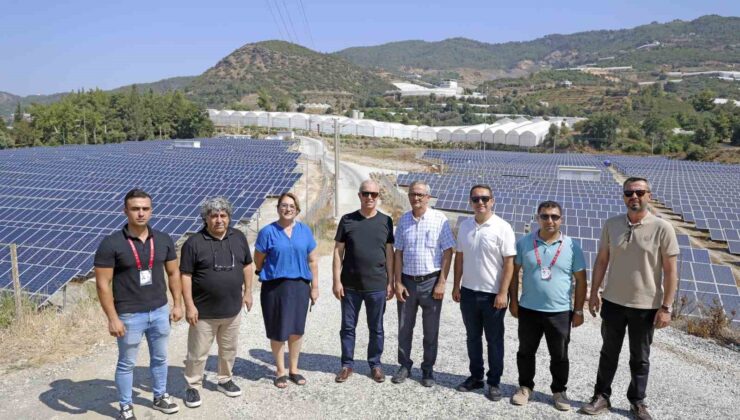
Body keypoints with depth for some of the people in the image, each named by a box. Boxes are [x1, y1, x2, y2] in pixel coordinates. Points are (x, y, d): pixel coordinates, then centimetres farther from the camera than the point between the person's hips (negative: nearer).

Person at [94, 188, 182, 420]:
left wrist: (177, 304, 5)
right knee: (127, 363, 13)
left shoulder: (164, 240, -1)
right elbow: (103, 284, -13)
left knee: (160, 358, 19)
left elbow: (173, 273, 8)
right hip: (130, 316, -4)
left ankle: (160, 397, 40)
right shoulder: (111, 243, -14)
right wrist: (113, 319, -15)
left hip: (160, 312, 4)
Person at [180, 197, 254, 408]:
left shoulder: (239, 238, 1)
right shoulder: (194, 243, -12)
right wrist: (189, 305, -15)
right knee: (198, 353, 8)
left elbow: (247, 265, 11)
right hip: (204, 311, -4)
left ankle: (225, 380, 37)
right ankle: (193, 387, 25)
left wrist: (247, 291, 6)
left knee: (229, 349, 18)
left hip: (232, 309, 4)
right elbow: (185, 275, -11)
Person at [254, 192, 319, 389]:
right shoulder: (268, 232, -4)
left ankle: (294, 369, 28)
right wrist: (272, 274, 9)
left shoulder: (305, 231, 5)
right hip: (275, 287, -2)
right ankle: (280, 371, 23)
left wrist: (315, 286, 6)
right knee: (278, 331, 6)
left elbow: (312, 260, 8)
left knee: (296, 329, 11)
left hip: (300, 286, 3)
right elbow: (258, 261, 3)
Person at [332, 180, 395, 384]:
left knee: (376, 328, 11)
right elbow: (338, 251, 2)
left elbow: (389, 253, 4)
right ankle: (347, 364, 25)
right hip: (350, 285, 0)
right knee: (348, 326, 10)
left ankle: (375, 365, 26)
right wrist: (337, 281, -4)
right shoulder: (347, 220, 1)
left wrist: (391, 282, 1)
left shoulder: (385, 221, 2)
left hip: (377, 285, 0)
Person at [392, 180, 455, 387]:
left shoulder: (439, 219, -7)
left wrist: (441, 283, -11)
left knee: (431, 330, 8)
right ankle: (404, 366, 27)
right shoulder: (403, 220, 4)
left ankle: (428, 369, 23)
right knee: (404, 328, 12)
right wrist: (397, 283, 1)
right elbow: (398, 253, 6)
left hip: (431, 282, -3)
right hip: (407, 281, 3)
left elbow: (448, 252, -7)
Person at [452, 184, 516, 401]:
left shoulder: (502, 228, -11)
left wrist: (502, 293, -15)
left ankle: (494, 382, 21)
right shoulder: (464, 226, 4)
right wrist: (456, 286, 7)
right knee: (473, 337, 16)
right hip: (468, 292, 5)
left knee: (494, 340, 8)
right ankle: (475, 376, 30)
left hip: (493, 294, -4)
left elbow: (509, 263, -12)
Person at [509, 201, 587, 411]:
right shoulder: (524, 243, -2)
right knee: (526, 352, 13)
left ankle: (559, 391, 30)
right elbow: (514, 272, 4)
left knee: (560, 356, 11)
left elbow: (580, 280, 1)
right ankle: (525, 387, 30)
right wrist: (513, 300, 1)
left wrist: (578, 310, 0)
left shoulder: (572, 246, -4)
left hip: (560, 312, -1)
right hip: (528, 310, 1)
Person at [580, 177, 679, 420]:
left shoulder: (662, 228, -10)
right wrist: (594, 293, 4)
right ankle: (601, 398, 27)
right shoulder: (611, 225, -1)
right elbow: (601, 260, 6)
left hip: (646, 306, -2)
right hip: (613, 302, 3)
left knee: (640, 358, 13)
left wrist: (666, 307, -11)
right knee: (609, 353, 14)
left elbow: (670, 271, -9)